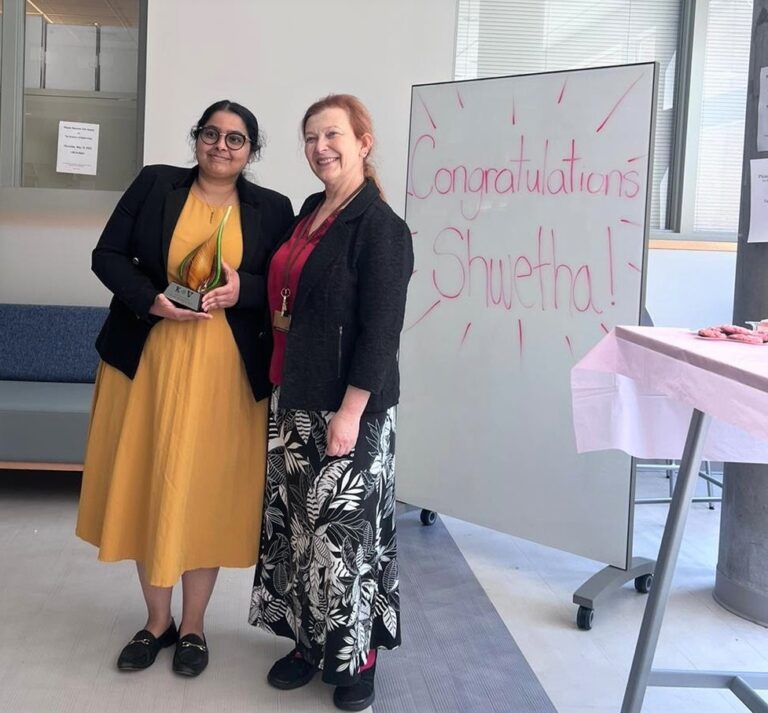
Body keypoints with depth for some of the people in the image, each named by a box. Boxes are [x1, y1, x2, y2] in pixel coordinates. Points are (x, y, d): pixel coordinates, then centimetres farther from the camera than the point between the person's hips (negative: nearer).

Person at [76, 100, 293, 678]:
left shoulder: (273, 209, 4)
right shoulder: (154, 184, 4)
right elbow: (108, 255, 2)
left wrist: (243, 289, -17)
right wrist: (151, 300, -14)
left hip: (225, 371, -1)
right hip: (148, 361, 1)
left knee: (209, 492, 4)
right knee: (148, 487, 8)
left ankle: (193, 626, 23)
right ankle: (158, 620, 27)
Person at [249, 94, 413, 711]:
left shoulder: (380, 225, -13)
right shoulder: (310, 212, 11)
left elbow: (380, 331, -17)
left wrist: (350, 413, -19)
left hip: (348, 406, -8)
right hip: (295, 398, 8)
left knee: (345, 526, 1)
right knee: (294, 520, 14)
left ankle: (357, 657, 19)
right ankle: (310, 639, 30)